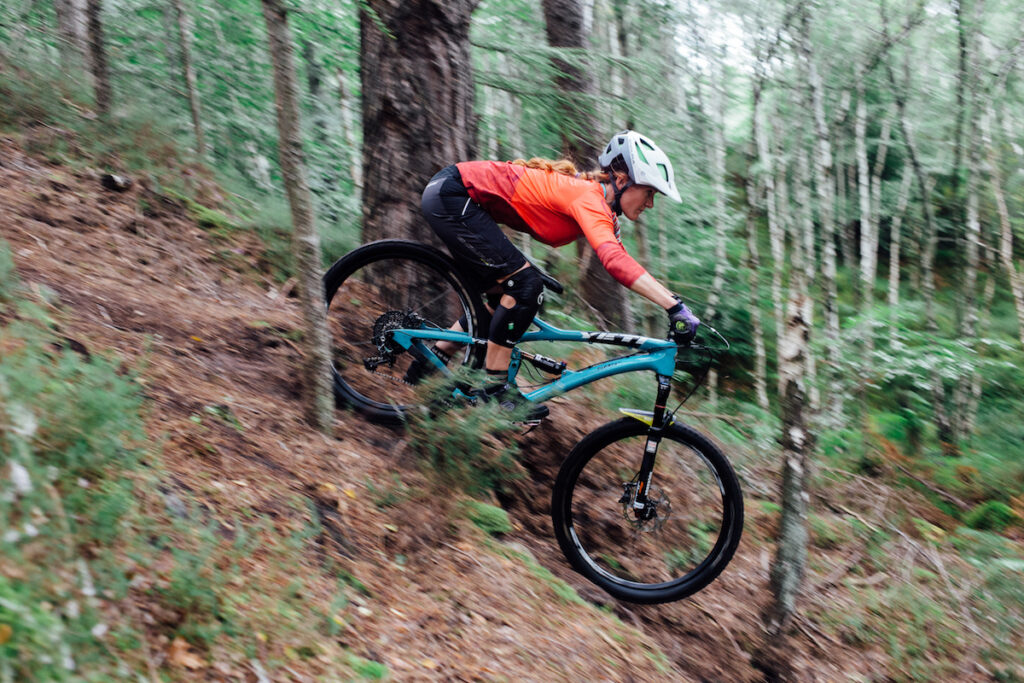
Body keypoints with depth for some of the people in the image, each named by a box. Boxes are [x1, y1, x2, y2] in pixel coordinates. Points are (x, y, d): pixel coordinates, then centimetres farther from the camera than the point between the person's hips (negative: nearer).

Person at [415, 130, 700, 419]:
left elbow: (620, 261, 9)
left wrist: (676, 306, 2)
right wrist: (675, 307, -43)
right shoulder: (588, 197, -22)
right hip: (449, 193, -10)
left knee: (503, 295, 14)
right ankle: (494, 389, -5)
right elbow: (614, 260, -39)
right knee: (525, 285, -14)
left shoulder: (602, 209, 7)